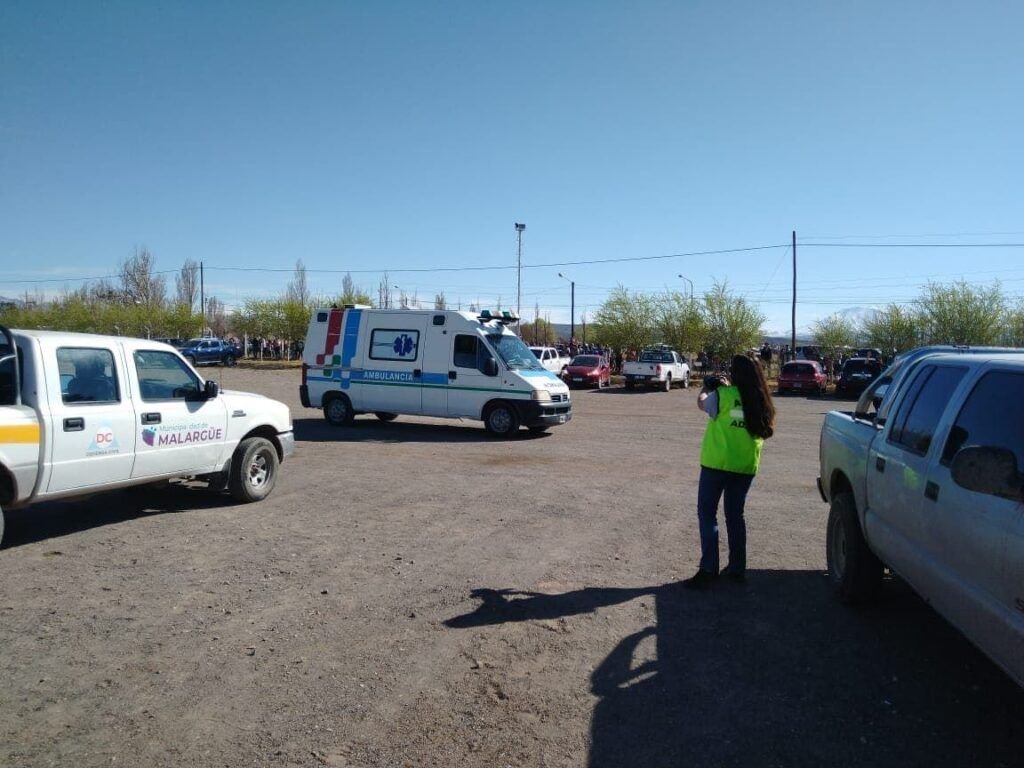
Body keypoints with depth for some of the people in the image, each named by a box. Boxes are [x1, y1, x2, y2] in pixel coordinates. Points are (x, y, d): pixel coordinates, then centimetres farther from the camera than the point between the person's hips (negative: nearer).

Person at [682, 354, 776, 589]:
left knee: (707, 514, 2)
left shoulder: (723, 395, -13)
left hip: (717, 463, -5)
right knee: (735, 516, 16)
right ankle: (737, 568, 20)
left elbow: (702, 402, 2)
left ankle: (708, 569, -3)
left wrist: (707, 388, 24)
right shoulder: (760, 402, 2)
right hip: (745, 466, 5)